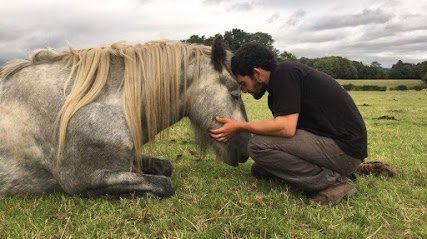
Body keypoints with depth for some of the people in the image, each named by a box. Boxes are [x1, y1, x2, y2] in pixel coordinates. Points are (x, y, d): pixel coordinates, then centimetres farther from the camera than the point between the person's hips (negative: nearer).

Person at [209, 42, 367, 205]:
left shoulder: (285, 73, -16)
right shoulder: (280, 80, 13)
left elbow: (286, 128, -26)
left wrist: (240, 127, -15)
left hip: (345, 150, -10)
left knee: (258, 144, -21)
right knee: (260, 170, 13)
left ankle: (332, 181, -10)